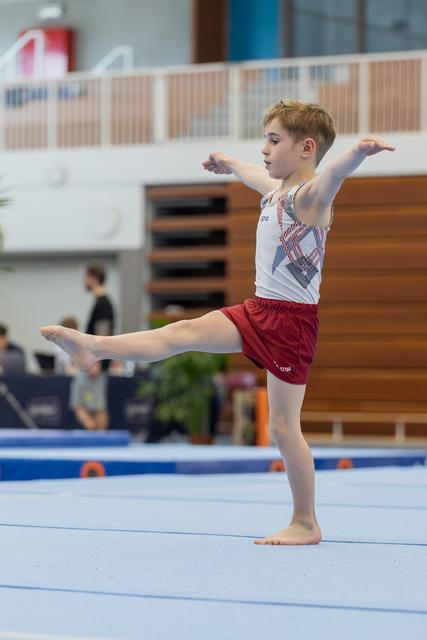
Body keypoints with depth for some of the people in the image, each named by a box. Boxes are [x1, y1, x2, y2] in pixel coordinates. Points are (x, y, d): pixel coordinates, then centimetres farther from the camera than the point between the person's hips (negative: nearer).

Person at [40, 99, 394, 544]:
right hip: (259, 310, 8)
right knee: (184, 333, 4)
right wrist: (229, 164, 57)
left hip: (292, 321, -8)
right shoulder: (274, 190, 11)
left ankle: (306, 524, 6)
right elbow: (254, 174, 35)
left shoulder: (311, 196, -16)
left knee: (283, 427, -3)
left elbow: (335, 174, -40)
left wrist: (359, 151, -62)